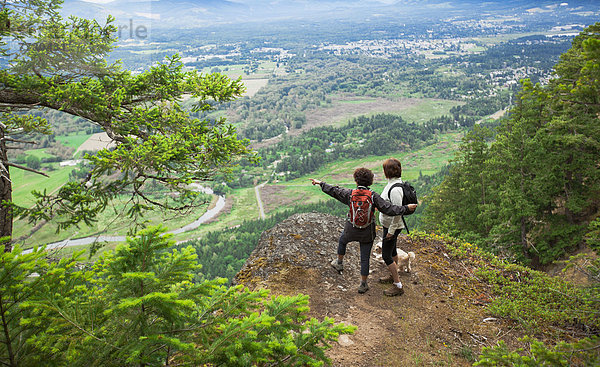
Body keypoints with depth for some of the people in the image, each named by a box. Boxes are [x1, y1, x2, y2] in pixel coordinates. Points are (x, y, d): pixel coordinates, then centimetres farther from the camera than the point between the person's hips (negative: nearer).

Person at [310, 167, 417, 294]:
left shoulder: (350, 193, -14)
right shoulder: (373, 196, -16)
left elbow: (333, 191, -1)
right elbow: (389, 209, -19)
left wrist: (320, 183, 14)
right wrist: (406, 208, -10)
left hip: (351, 230, 1)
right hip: (367, 233, 0)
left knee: (342, 241, 35)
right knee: (365, 258, 13)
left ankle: (339, 263, 52)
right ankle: (363, 285, 23)